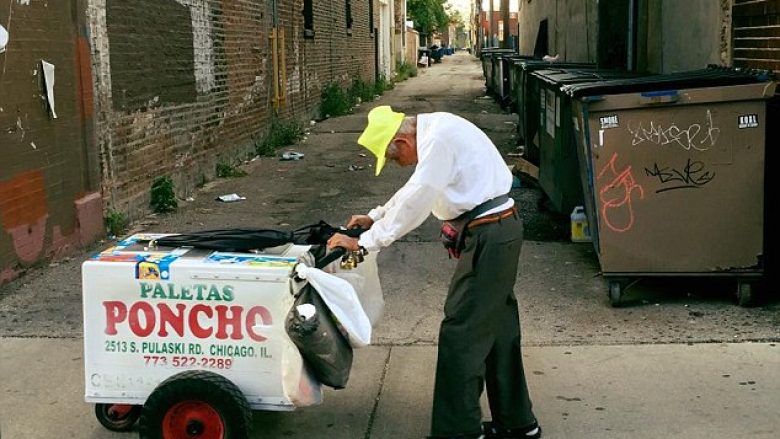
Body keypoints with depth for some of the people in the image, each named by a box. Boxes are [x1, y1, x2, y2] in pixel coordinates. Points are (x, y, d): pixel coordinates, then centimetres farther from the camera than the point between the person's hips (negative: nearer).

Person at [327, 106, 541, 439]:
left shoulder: (438, 139, -20)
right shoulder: (433, 129, 12)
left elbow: (414, 203, -23)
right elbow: (417, 190, 25)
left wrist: (364, 243, -18)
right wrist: (374, 217, 23)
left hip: (489, 236, -10)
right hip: (500, 229, 10)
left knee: (460, 333, -5)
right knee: (498, 331, 17)